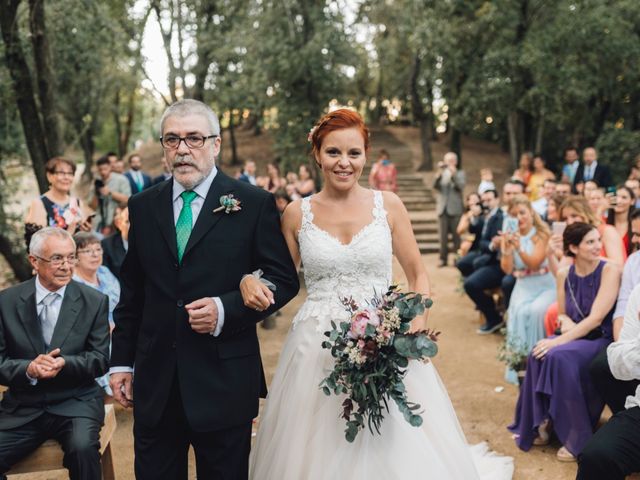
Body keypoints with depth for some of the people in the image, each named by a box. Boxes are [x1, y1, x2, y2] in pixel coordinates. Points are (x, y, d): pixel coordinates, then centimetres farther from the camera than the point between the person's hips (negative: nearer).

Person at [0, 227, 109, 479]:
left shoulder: (94, 301, 1)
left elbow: (100, 359, -1)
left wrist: (64, 363, -20)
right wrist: (28, 369, -20)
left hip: (76, 404, -1)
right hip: (22, 407, 2)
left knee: (83, 448, -31)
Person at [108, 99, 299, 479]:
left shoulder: (254, 204, -4)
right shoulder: (143, 207, 8)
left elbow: (284, 280, -3)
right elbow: (132, 291, 12)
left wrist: (227, 309, -17)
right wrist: (121, 360, 11)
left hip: (224, 382, -3)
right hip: (154, 383, 3)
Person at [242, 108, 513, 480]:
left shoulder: (388, 205, 1)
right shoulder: (297, 214, 3)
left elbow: (418, 274, 6)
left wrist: (417, 328, -10)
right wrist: (250, 281, -10)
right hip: (317, 350, 1)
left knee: (395, 448, 2)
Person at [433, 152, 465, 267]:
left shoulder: (460, 173, 8)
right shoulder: (441, 174, 13)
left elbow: (461, 186, -10)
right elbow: (435, 186, -4)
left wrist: (453, 173, -19)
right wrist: (439, 173, -16)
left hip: (455, 209, -2)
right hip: (443, 209, 2)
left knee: (456, 235, -3)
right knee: (443, 235, 0)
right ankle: (443, 259, 4)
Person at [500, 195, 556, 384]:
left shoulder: (542, 234, -3)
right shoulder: (510, 237, 7)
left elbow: (534, 263, -13)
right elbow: (507, 269, -2)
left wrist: (519, 248, -29)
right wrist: (506, 250, -20)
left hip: (546, 285, -2)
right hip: (523, 286, 2)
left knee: (535, 311, -32)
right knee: (518, 312, -29)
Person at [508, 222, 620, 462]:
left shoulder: (610, 271, -13)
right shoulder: (564, 274, 4)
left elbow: (596, 318, -20)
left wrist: (559, 341, -24)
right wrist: (567, 322, -9)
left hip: (602, 340, -5)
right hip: (576, 337, 5)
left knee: (559, 356, -33)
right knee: (538, 355, -26)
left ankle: (578, 439, -18)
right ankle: (540, 425, -9)